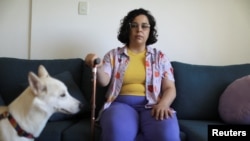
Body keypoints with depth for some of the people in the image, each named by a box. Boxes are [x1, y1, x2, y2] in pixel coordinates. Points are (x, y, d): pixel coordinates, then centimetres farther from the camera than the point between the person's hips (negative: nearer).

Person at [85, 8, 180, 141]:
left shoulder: (160, 56, 16)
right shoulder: (113, 55, 15)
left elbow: (170, 89, 9)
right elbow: (104, 81, 0)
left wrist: (163, 104, -14)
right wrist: (97, 67, -23)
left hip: (152, 106, 1)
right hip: (121, 104, -1)